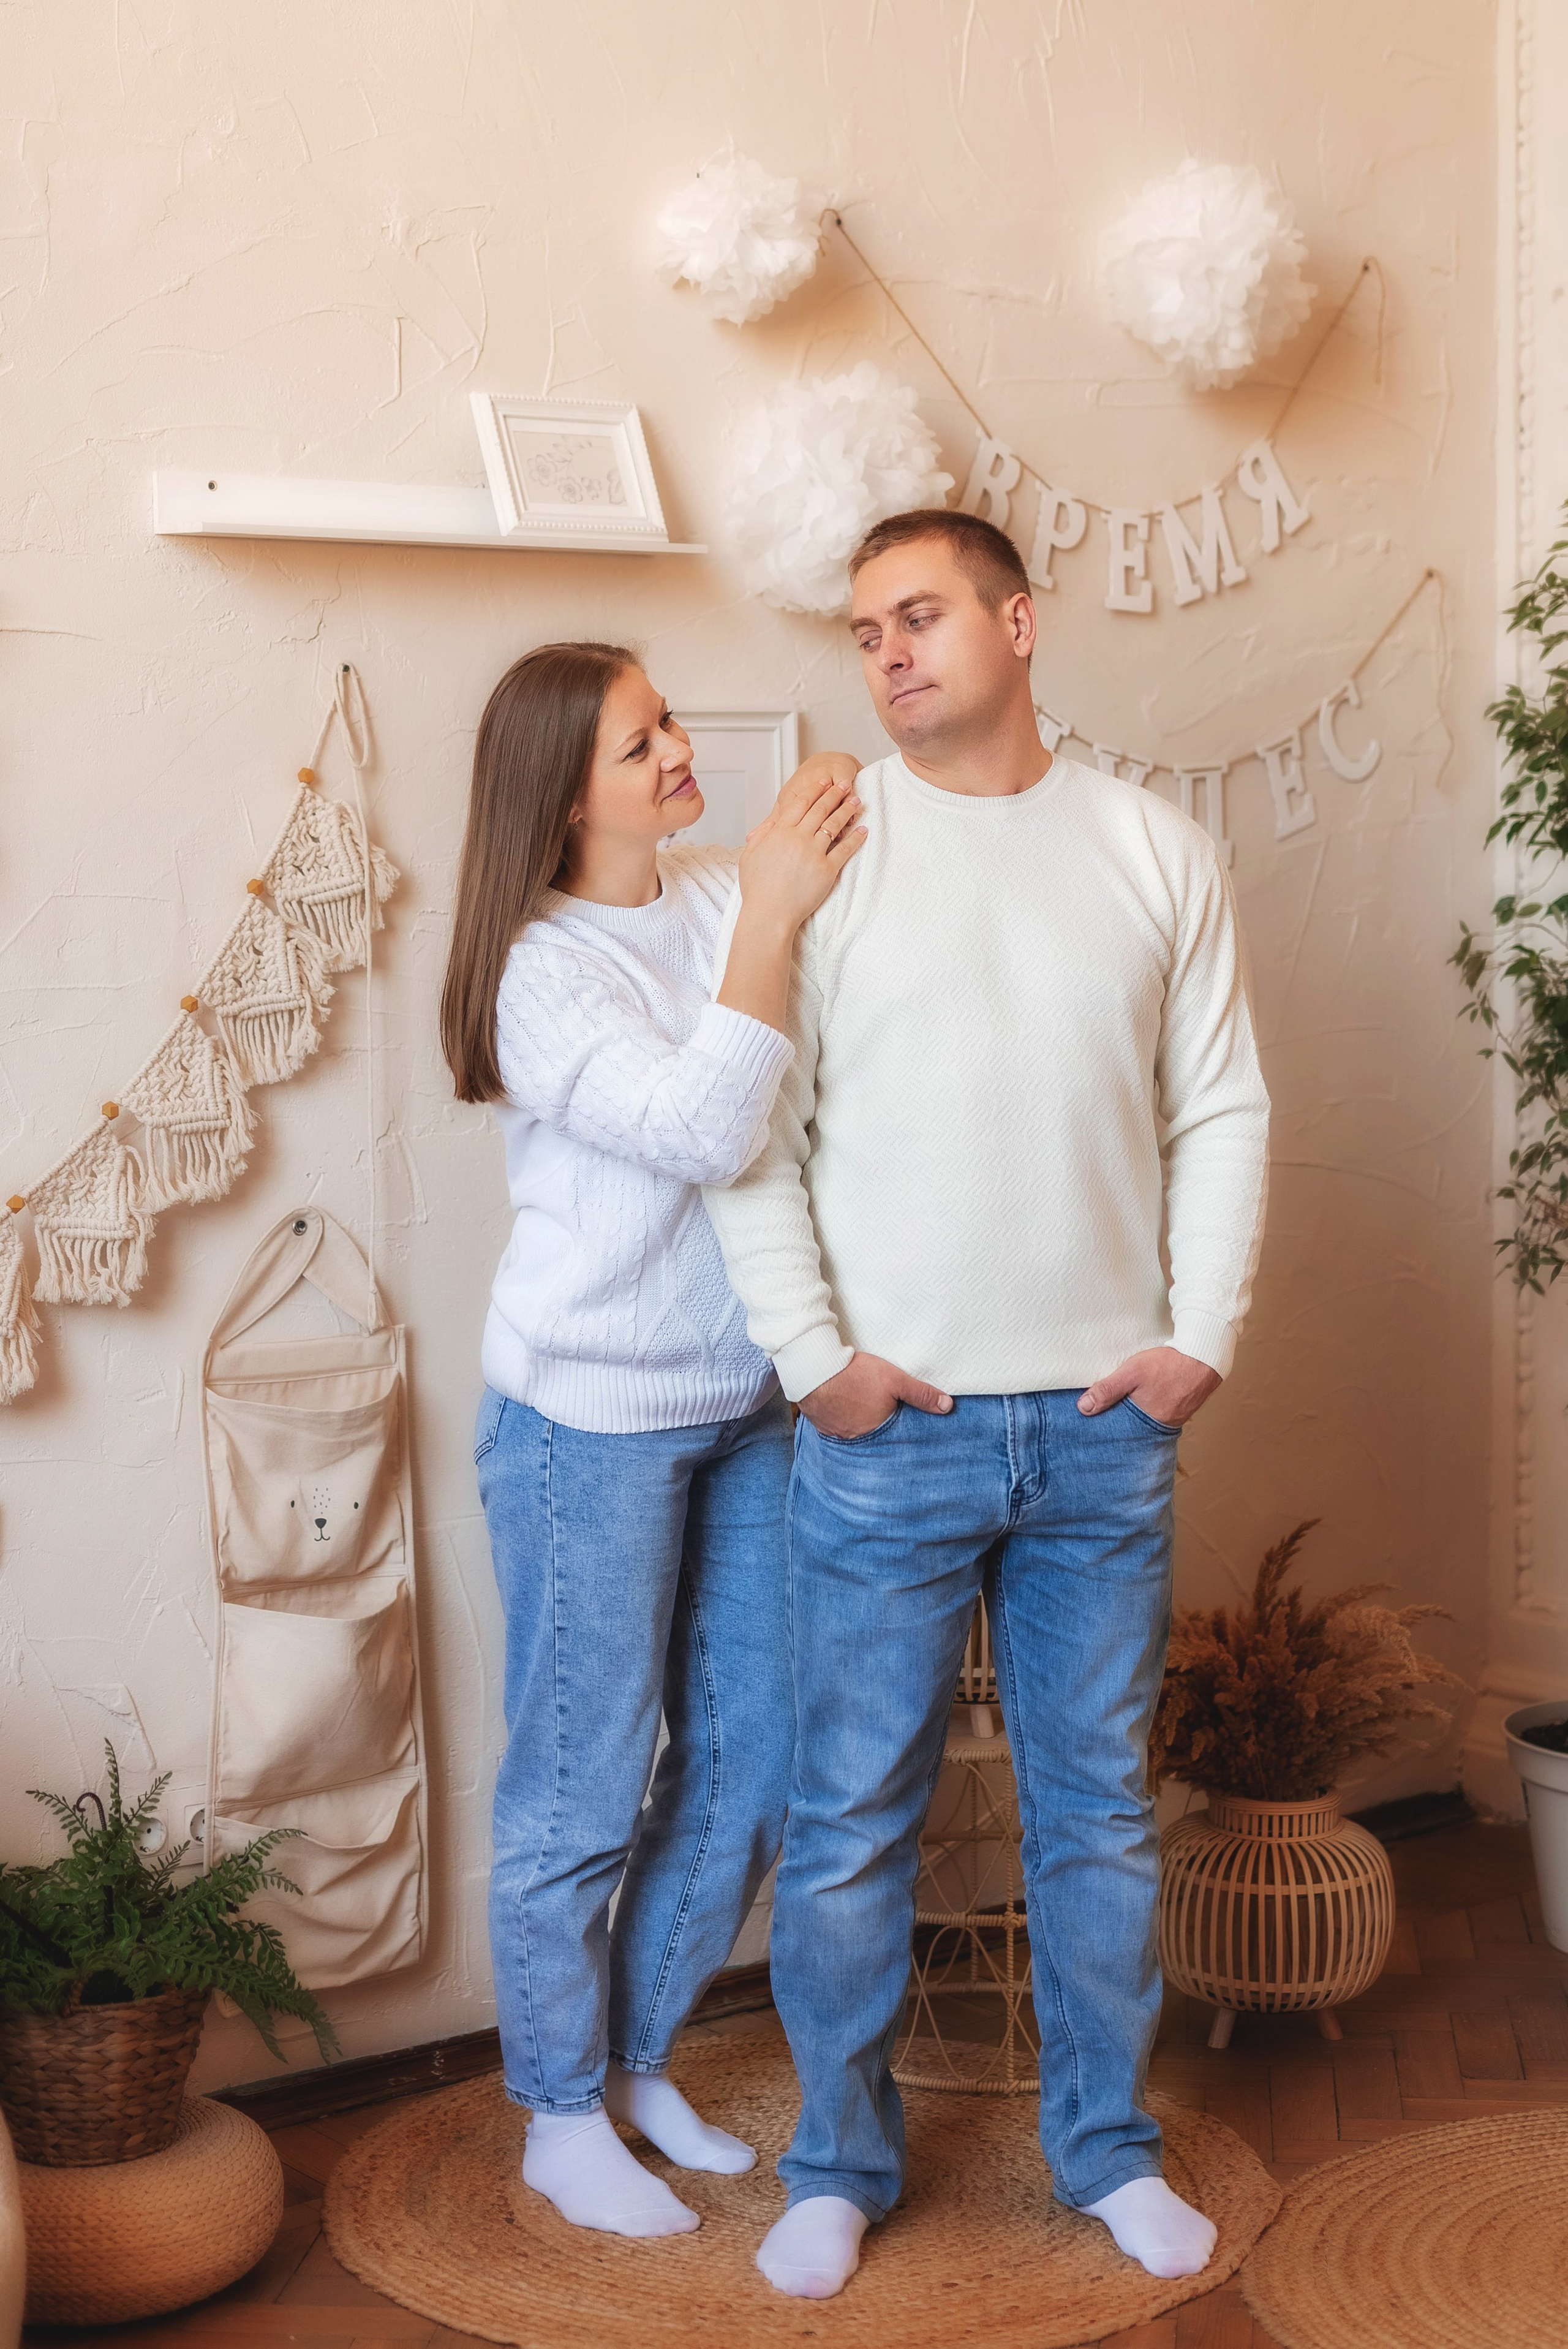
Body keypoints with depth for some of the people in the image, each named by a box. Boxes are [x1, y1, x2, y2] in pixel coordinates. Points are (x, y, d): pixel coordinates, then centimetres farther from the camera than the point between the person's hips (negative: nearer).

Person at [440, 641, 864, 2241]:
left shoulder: (726, 896, 3)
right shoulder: (540, 971, -15)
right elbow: (702, 1133, -28)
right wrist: (769, 923, -28)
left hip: (746, 1402, 7)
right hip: (594, 1418, -6)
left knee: (750, 1760, 15)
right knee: (583, 1789, 6)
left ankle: (636, 2061, 35)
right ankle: (561, 2121, 25)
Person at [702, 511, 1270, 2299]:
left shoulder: (1156, 851, 6)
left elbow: (1222, 1111, 7)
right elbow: (753, 1128, -4)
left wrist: (1202, 1333, -1)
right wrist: (809, 1351, -10)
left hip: (1108, 1419, 2)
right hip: (889, 1424, -2)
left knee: (1098, 1802, 13)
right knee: (854, 1814, 6)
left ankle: (1108, 2142, 30)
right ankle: (839, 2163, 24)